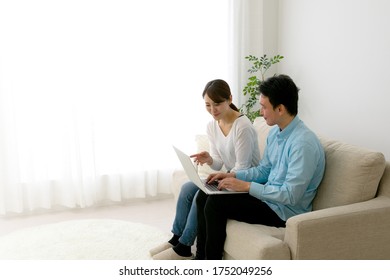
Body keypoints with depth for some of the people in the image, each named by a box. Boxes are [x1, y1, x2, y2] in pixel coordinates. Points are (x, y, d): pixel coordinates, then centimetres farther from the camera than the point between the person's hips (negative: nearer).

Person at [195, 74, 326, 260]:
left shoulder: (304, 143, -25)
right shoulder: (275, 132, 5)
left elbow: (290, 195, -26)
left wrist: (246, 186, -22)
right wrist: (232, 175, 0)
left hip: (284, 211, -9)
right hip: (268, 195, 9)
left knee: (215, 203, -19)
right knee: (204, 195, 0)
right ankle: (201, 257, 10)